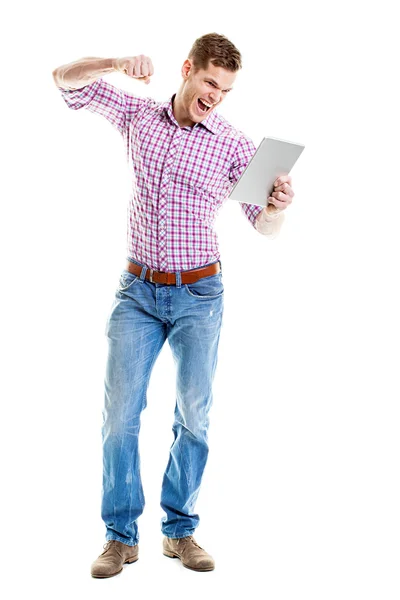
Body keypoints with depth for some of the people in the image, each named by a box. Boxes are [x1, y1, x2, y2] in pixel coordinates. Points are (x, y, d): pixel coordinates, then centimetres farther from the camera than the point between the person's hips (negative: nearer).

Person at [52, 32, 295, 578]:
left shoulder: (234, 144, -3)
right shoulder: (139, 115, 5)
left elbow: (266, 228, -6)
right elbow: (66, 79, 5)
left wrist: (279, 205, -31)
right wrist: (119, 64, -14)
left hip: (198, 293, -1)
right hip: (138, 291, 1)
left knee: (195, 415, 3)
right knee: (120, 412, -1)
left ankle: (180, 531, 18)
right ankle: (121, 536, 10)